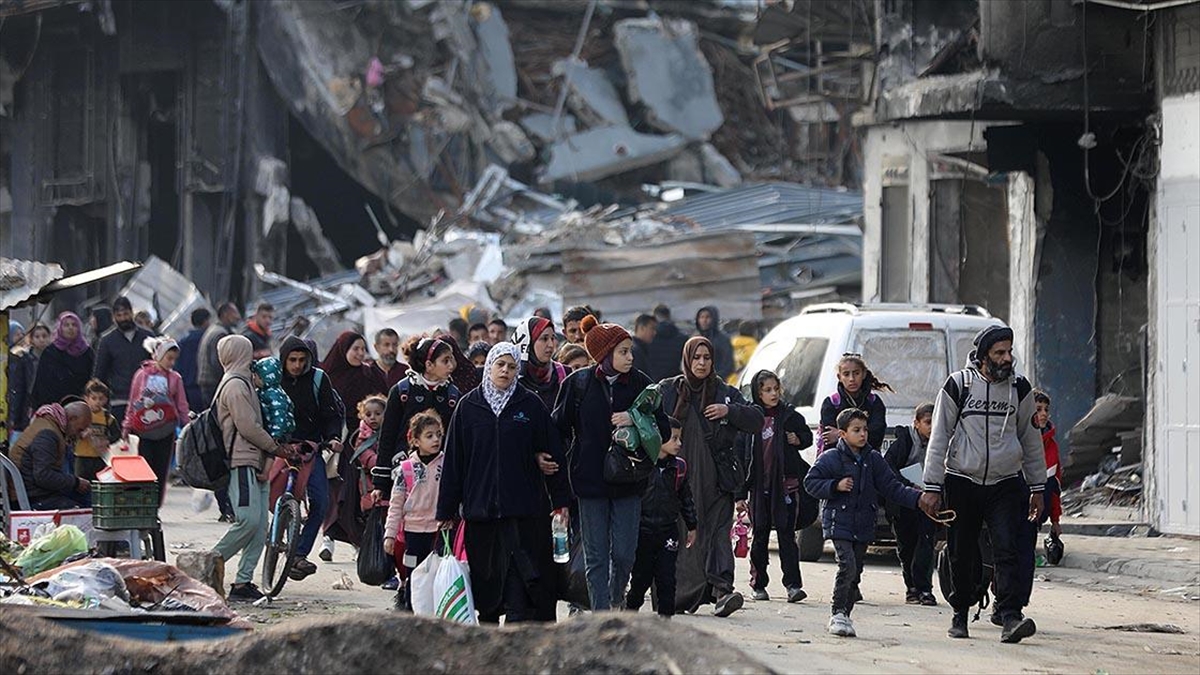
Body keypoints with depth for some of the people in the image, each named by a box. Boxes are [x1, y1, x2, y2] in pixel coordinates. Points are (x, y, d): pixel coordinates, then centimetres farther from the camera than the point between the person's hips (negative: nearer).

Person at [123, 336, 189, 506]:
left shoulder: (175, 378, 6)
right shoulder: (142, 375, 2)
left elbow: (182, 406, 10)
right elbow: (133, 403, 7)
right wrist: (127, 427, 5)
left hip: (166, 431, 2)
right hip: (144, 430, -2)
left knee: (161, 472, 3)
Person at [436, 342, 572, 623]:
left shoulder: (530, 405, 4)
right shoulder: (468, 406, 7)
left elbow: (553, 453, 6)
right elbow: (453, 460, 7)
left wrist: (560, 499, 1)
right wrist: (447, 509, 4)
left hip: (524, 506, -2)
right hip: (480, 507, 2)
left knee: (520, 578, -8)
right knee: (486, 577, 6)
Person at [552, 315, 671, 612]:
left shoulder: (640, 383, 1)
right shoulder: (577, 383, -3)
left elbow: (664, 430, 2)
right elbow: (559, 428, 4)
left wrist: (636, 420, -15)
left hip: (628, 481, 1)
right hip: (590, 479, -1)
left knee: (624, 553, 1)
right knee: (596, 554, 0)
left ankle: (616, 601, 26)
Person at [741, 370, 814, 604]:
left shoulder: (789, 416, 4)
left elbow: (807, 436, 19)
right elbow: (743, 456, 4)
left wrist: (798, 440, -5)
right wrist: (741, 493, 1)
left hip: (786, 485, -1)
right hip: (759, 486, 1)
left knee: (786, 535, -5)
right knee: (760, 535, 7)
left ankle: (793, 584, -9)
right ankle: (758, 584, 15)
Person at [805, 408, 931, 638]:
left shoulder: (874, 460, 7)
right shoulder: (831, 459, -5)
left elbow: (892, 488, 8)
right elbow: (811, 482, -1)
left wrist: (918, 499, -3)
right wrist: (835, 486, -16)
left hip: (863, 526, 5)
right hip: (838, 522, -5)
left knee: (855, 573, 7)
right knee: (847, 566, -19)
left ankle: (844, 615, 17)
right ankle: (837, 613, -13)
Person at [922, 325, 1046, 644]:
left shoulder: (1019, 388, 6)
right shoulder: (958, 385, -2)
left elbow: (1031, 439, 14)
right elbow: (939, 437, 1)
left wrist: (1037, 488, 15)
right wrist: (933, 486, -3)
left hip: (1006, 484, 1)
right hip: (962, 483, -1)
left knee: (1006, 551, -13)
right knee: (961, 554, 5)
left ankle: (1011, 618, -23)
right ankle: (960, 614, 23)